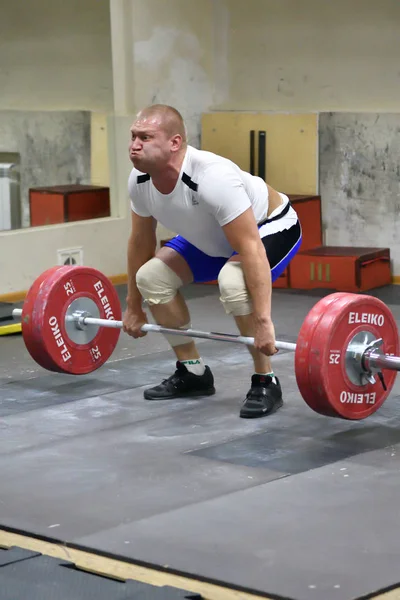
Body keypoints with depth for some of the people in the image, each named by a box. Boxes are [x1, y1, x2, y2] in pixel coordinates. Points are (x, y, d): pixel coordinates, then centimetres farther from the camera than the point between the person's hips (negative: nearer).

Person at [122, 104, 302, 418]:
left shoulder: (212, 178, -40)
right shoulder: (140, 181, -17)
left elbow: (251, 249, -41)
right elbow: (141, 242, -1)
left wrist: (263, 321, -43)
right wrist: (134, 307, 6)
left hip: (271, 226, -8)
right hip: (215, 237, 8)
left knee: (233, 282, -36)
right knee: (151, 276, -5)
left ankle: (266, 383, -18)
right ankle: (193, 371, 10)